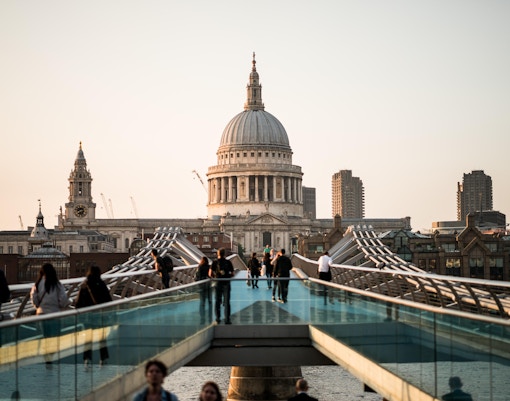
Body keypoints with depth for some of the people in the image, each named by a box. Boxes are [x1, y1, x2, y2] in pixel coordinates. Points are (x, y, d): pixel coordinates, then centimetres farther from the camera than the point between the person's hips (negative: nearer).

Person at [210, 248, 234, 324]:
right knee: (226, 302, 4)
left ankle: (218, 318, 15)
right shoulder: (228, 262, -2)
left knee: (217, 301, 12)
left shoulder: (215, 262, -3)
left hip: (218, 283, 1)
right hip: (226, 283, 0)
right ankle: (227, 319, 2)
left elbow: (210, 273, -7)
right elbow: (232, 273, 0)